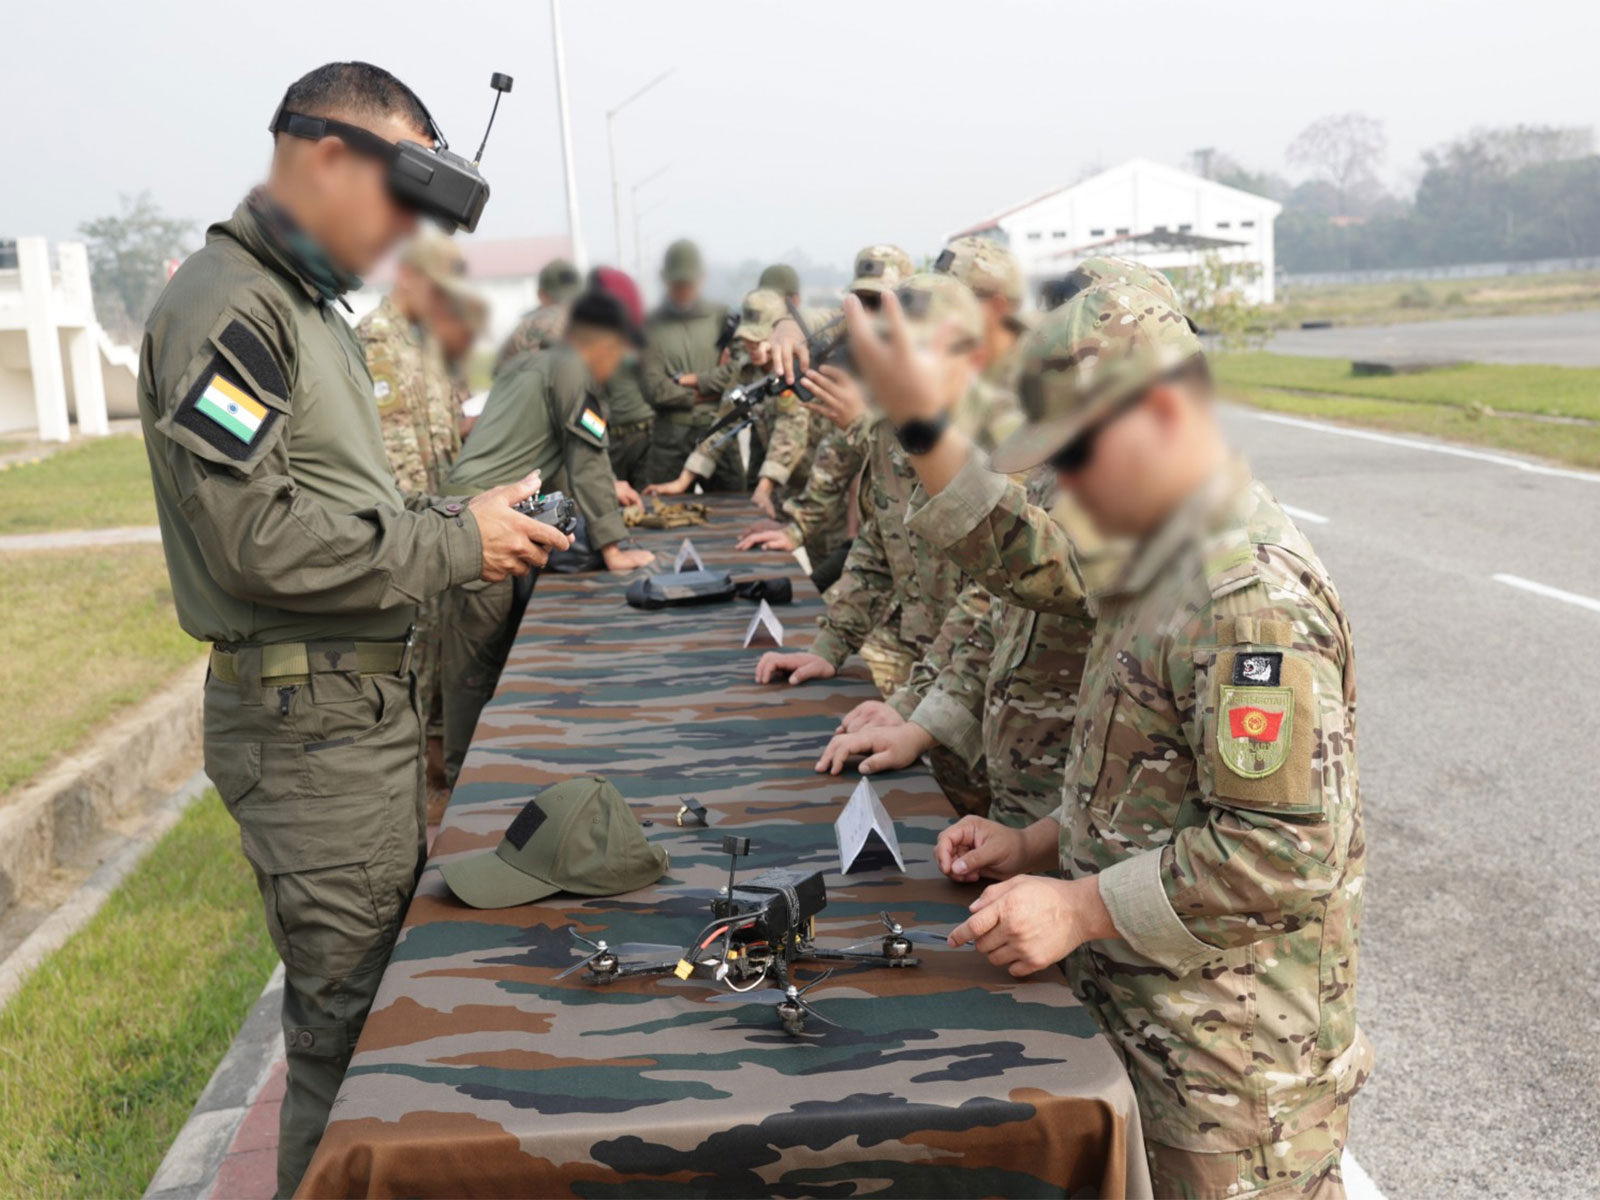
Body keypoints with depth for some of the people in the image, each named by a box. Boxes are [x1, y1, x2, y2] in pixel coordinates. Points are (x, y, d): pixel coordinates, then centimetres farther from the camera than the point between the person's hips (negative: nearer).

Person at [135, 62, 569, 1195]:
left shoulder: (308, 305, 17)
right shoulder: (228, 305, -14)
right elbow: (255, 538, -22)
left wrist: (463, 515, 7)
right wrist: (456, 541, -15)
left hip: (370, 699, 10)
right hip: (309, 718, -10)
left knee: (389, 992, 18)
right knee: (349, 1025, -1)